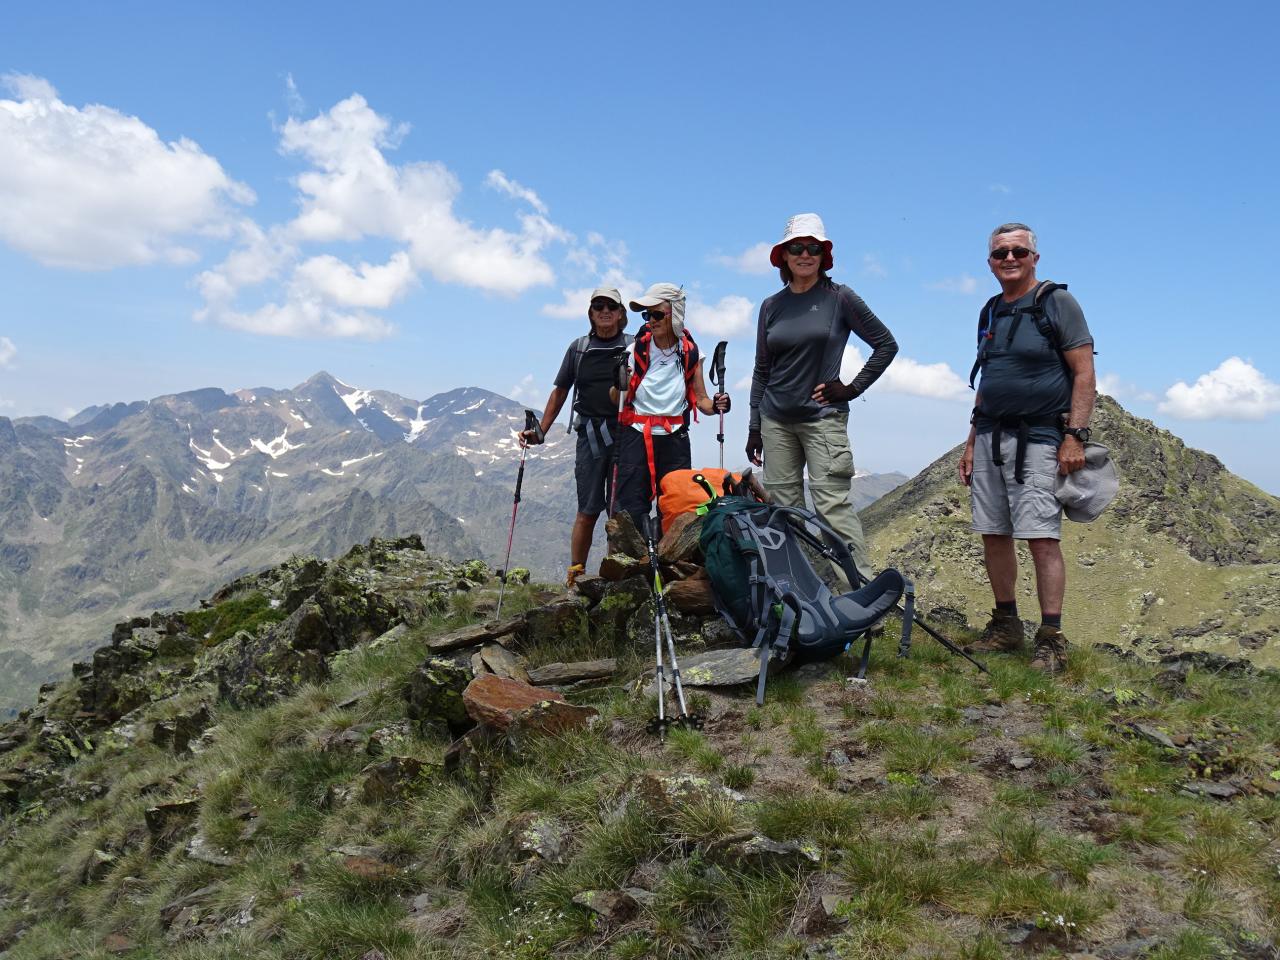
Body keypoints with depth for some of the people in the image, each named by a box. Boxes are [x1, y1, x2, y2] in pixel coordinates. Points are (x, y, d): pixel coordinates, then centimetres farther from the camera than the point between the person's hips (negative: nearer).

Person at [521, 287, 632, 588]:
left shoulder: (634, 347, 7)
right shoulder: (578, 348, 12)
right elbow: (560, 391, 16)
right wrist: (540, 431, 12)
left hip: (625, 436, -1)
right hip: (590, 436, 1)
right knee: (588, 511, 1)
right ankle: (576, 573, 8)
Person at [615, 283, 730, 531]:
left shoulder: (690, 353, 5)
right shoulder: (636, 349, 1)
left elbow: (700, 399, 8)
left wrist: (715, 406, -14)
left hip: (675, 439, 1)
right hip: (636, 436, -1)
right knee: (631, 511, -6)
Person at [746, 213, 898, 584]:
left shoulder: (839, 298, 0)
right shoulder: (771, 306, 10)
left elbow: (886, 344, 5)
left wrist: (853, 388, -3)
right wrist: (754, 426, 11)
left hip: (823, 417, -4)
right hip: (776, 421, 4)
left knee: (832, 504, -12)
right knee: (783, 508, 4)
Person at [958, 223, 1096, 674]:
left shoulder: (1057, 303, -2)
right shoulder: (990, 311, 17)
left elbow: (1084, 374, -7)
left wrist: (1075, 436, -16)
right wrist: (972, 442, 17)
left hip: (1037, 438, -6)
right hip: (990, 437, 7)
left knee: (1042, 538, -10)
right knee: (993, 534, 7)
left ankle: (1051, 638, -4)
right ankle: (1005, 625, 18)